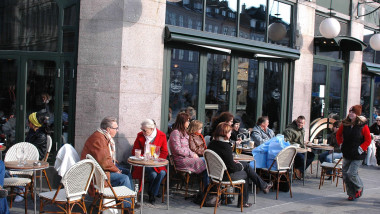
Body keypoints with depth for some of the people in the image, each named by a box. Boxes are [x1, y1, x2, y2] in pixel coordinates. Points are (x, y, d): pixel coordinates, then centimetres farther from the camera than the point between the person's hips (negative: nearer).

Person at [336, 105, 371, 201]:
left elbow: (368, 140, -6)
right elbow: (338, 135, 19)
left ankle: (359, 188, 17)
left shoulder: (363, 126, -10)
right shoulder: (344, 124, 2)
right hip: (347, 154, 5)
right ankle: (351, 194, 23)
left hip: (358, 156, -5)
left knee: (351, 173, -13)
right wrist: (341, 144, 9)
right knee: (345, 174, 6)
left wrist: (361, 148, -12)